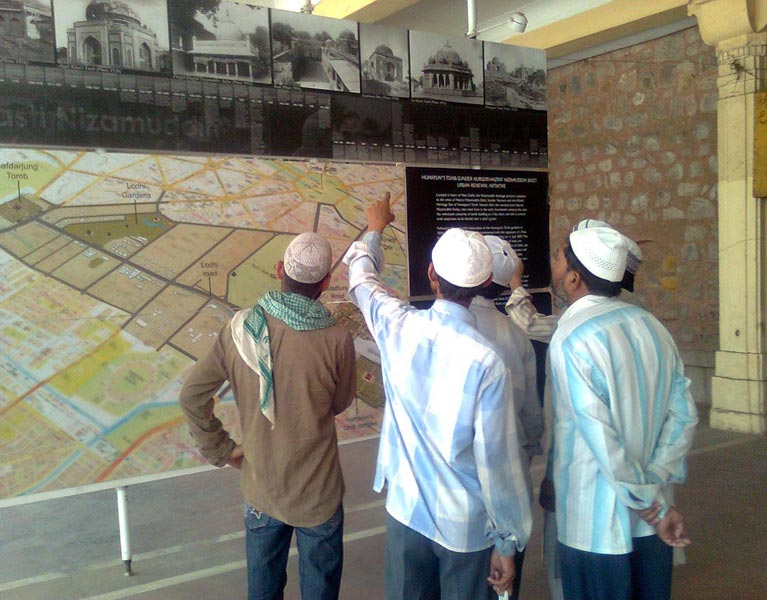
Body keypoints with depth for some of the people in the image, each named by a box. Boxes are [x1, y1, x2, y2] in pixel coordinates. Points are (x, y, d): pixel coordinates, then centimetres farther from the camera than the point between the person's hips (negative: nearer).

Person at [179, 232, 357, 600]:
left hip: (259, 488, 3)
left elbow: (192, 396, -6)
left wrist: (221, 451, 3)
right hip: (316, 493, -3)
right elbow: (340, 404, -4)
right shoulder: (337, 340, -22)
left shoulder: (239, 328, -13)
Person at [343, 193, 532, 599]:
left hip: (405, 511, 3)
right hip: (466, 527, -3)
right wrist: (508, 543, -4)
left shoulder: (398, 327, -11)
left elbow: (361, 275, 11)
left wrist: (375, 229, 30)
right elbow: (497, 461, -18)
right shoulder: (486, 361, -23)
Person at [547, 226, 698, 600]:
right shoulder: (650, 325, 0)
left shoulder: (570, 340, -20)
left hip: (595, 526, -6)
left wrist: (654, 507, -11)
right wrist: (654, 487, -3)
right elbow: (683, 414, 0)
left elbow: (603, 441, -21)